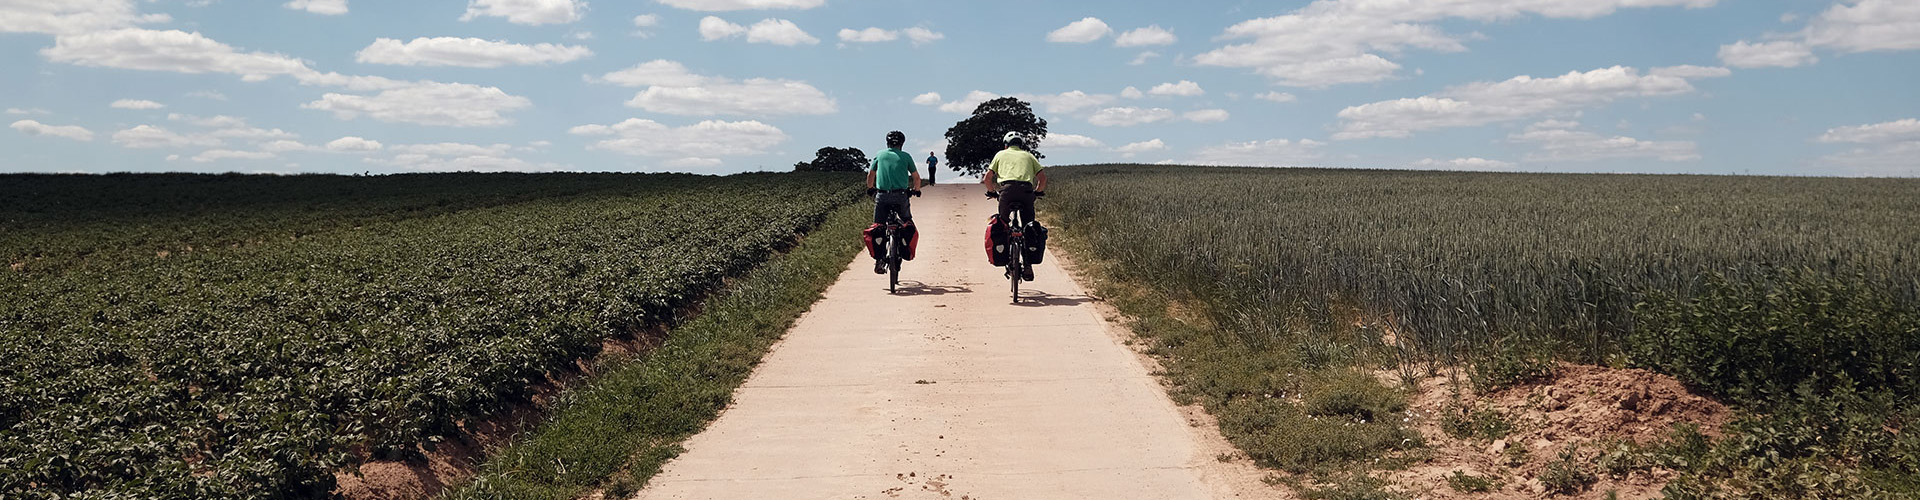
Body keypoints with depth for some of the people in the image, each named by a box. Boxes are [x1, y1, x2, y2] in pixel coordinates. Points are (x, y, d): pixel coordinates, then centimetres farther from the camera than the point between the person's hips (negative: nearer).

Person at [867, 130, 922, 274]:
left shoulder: (880, 155, 11)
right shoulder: (905, 156, 7)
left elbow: (870, 175, 19)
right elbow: (916, 177, 12)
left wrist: (870, 189, 37)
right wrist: (915, 190, 31)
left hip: (882, 196, 1)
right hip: (900, 196, -1)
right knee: (907, 223, 21)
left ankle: (879, 259, -4)